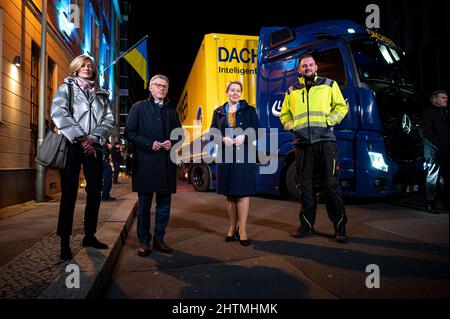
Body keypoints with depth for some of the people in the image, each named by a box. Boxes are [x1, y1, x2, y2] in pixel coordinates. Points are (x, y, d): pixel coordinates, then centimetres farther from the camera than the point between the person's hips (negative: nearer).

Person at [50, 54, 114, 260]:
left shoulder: (102, 95, 18)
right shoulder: (67, 87, 10)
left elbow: (109, 121, 6)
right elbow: (58, 112, -7)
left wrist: (93, 138, -11)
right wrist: (81, 137, -15)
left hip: (93, 147, 3)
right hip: (71, 145, -3)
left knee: (95, 191, 3)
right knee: (69, 193, -4)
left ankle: (89, 235, 16)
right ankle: (64, 241, 3)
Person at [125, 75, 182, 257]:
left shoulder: (171, 111, 17)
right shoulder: (139, 108, 6)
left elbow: (179, 134, 18)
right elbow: (129, 133, -1)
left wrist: (172, 143, -3)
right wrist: (149, 144, -14)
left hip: (167, 163, 4)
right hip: (145, 162, -3)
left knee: (164, 203, 8)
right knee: (144, 204, 4)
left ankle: (159, 239, 21)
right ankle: (144, 241, 15)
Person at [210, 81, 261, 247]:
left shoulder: (249, 110, 8)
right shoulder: (218, 112, 14)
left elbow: (257, 130, 3)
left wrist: (244, 137, -14)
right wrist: (223, 138, -11)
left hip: (244, 154, -2)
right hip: (225, 155, 2)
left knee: (243, 192, -6)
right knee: (229, 193, 7)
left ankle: (242, 230, 1)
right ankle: (232, 227, 20)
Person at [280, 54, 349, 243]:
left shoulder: (329, 85, 12)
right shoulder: (292, 91, 18)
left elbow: (341, 107, 10)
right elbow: (284, 114, 22)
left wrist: (329, 120, -8)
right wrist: (290, 125, 1)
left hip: (325, 141, -2)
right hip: (302, 143, 2)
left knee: (331, 184, -3)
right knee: (306, 186, 7)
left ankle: (340, 227, 7)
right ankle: (306, 225, 18)